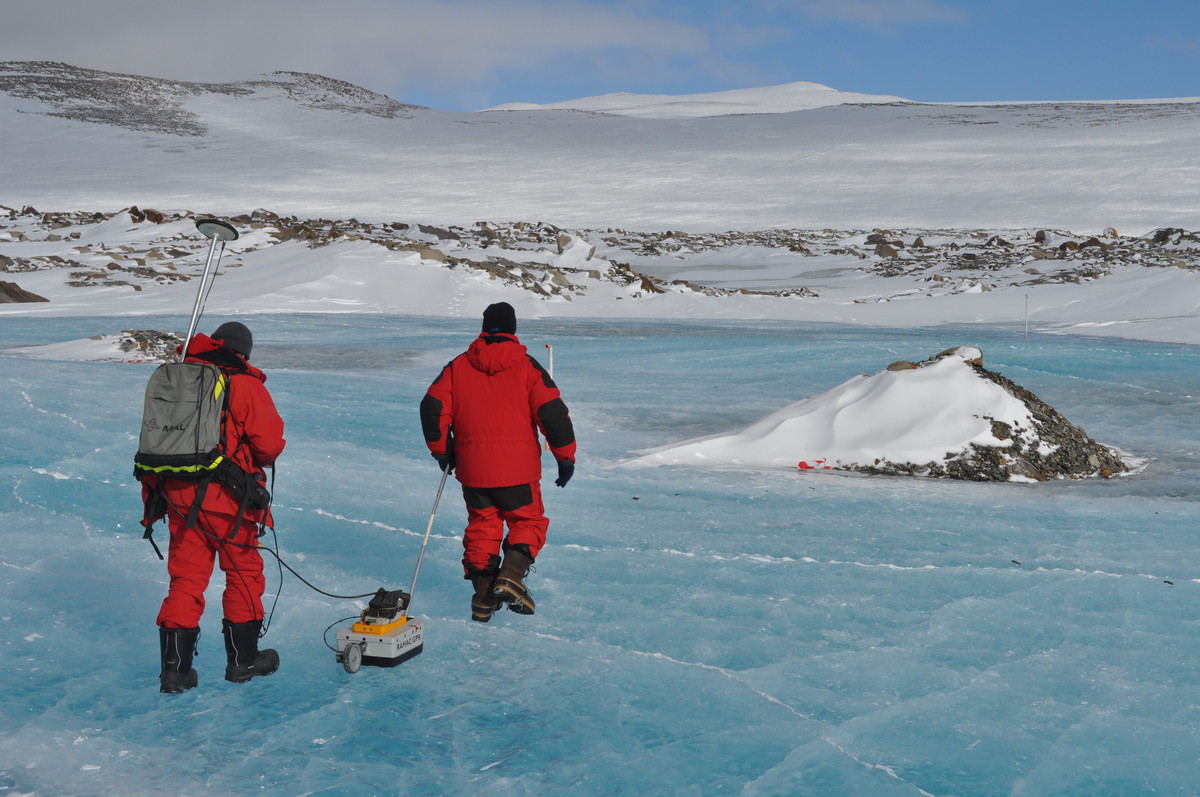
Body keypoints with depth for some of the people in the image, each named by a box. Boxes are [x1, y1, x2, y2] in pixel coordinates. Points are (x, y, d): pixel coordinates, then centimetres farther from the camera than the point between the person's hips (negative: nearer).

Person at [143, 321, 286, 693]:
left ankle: (174, 667, 8)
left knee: (185, 577, 10)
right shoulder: (245, 384, -9)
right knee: (243, 573, 12)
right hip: (227, 498, -4)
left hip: (178, 494, 5)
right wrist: (260, 460, 14)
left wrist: (152, 499, 17)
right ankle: (243, 659, 21)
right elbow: (269, 443, -11)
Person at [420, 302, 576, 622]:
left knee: (482, 526, 16)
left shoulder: (459, 366, 4)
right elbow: (553, 412, -8)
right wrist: (566, 457, 1)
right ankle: (511, 576, -7)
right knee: (528, 521, 14)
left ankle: (483, 597, 14)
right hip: (518, 467, -2)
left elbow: (433, 407, 2)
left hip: (472, 468, 3)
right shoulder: (526, 366, -3)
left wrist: (441, 450, 16)